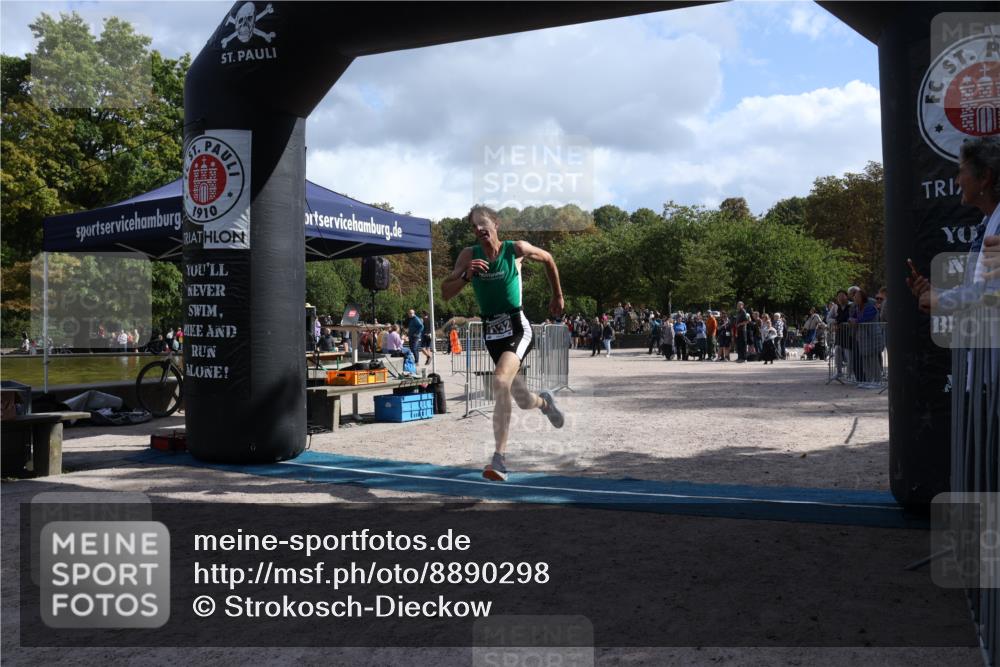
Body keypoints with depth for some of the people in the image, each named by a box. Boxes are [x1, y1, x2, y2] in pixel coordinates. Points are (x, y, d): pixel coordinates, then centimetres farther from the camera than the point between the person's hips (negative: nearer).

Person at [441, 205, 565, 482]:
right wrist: (466, 275, -23)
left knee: (500, 381, -29)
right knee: (523, 400, 12)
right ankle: (544, 401, 52)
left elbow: (548, 259, 12)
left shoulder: (517, 249, -7)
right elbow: (446, 294, -6)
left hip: (517, 328, -4)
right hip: (491, 332, 4)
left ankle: (500, 459, -25)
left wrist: (558, 296, 19)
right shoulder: (469, 256, -2)